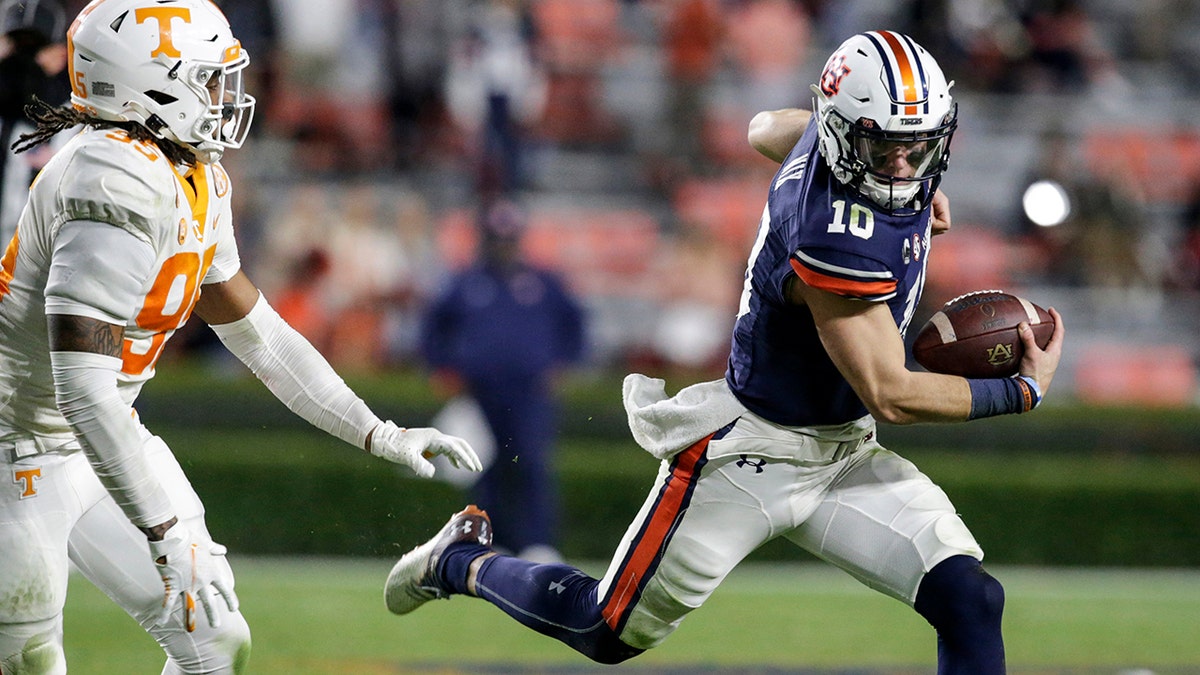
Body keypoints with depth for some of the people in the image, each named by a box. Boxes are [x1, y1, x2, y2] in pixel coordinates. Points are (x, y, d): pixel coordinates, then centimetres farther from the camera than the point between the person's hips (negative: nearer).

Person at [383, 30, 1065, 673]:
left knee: (973, 603, -8)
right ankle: (464, 561, 35)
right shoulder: (834, 240, -32)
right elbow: (889, 394, -27)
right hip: (751, 455, -8)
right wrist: (1024, 389, -17)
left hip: (843, 456, 8)